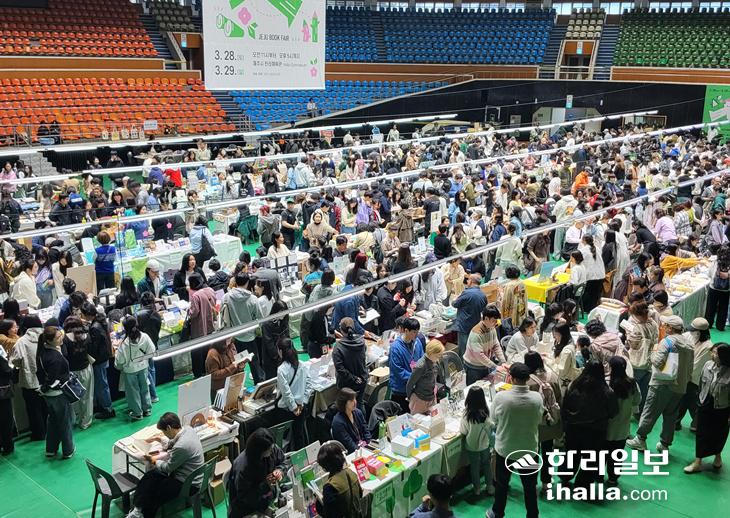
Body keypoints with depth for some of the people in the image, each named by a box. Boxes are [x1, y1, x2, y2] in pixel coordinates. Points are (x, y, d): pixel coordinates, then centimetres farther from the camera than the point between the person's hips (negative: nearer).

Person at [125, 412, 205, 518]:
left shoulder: (181, 446, -32)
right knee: (149, 477, -2)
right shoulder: (187, 429, -6)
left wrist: (155, 461, 2)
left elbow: (168, 468, -15)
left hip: (189, 484, -9)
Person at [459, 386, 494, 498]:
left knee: (475, 467, 20)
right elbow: (492, 427, -9)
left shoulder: (467, 415, -28)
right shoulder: (486, 412, -23)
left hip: (471, 446, -1)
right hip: (485, 445, 2)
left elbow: (463, 431, -16)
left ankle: (477, 489, 35)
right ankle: (490, 488, 36)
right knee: (487, 465, 24)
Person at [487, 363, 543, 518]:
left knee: (502, 485, 21)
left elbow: (494, 419, -8)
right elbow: (538, 420, -2)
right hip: (529, 450, 1)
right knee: (530, 487, 20)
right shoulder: (537, 398, -19)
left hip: (504, 449, 0)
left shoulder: (501, 397, -24)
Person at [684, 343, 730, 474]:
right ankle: (698, 462, 21)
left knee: (718, 435, 16)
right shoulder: (708, 365, -9)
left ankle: (718, 457, 43)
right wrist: (700, 399, 13)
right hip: (705, 406, 4)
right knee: (702, 434, 10)